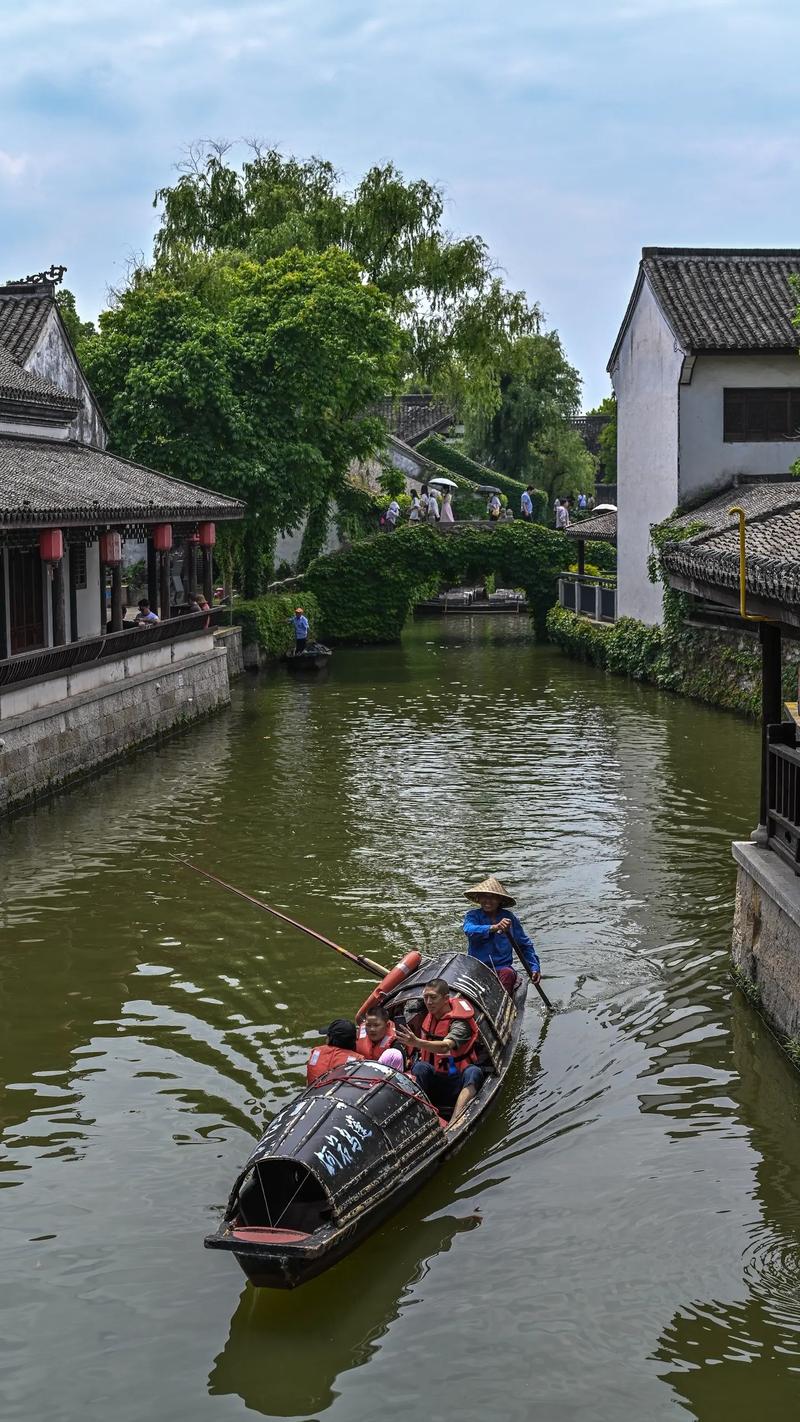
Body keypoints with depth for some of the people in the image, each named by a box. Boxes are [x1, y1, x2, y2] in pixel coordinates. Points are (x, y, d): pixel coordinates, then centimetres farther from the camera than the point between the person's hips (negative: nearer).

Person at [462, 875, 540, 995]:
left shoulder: (509, 918, 8)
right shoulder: (473, 915, 3)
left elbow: (525, 945, 17)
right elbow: (469, 930, -22)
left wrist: (535, 967, 5)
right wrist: (494, 927, -38)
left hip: (503, 968, 1)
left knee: (508, 974, -32)